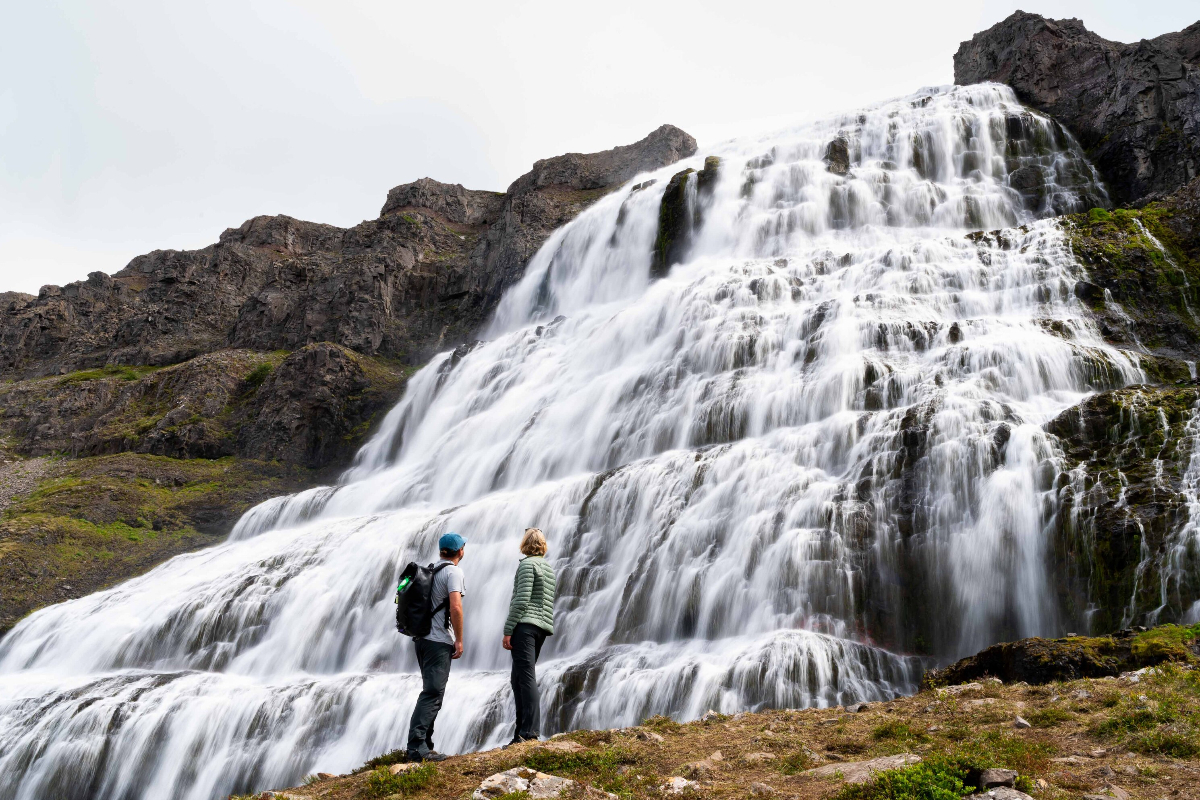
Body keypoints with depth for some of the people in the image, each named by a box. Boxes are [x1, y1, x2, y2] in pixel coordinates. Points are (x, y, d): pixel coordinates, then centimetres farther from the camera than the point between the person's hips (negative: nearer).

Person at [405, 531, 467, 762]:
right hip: (439, 641, -9)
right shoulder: (454, 572, -9)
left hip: (421, 638, 9)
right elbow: (455, 608, -20)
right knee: (432, 694, -10)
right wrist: (459, 640, -13)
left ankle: (424, 746, 15)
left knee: (431, 693, 14)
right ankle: (417, 746, -16)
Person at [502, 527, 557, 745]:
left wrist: (508, 631, -14)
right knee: (519, 679, 11)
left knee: (526, 677, -13)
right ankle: (522, 731, 10)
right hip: (542, 627, 8)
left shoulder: (527, 564, -6)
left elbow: (521, 600, -14)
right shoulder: (549, 568, 21)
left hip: (525, 625, -8)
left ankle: (529, 730, -19)